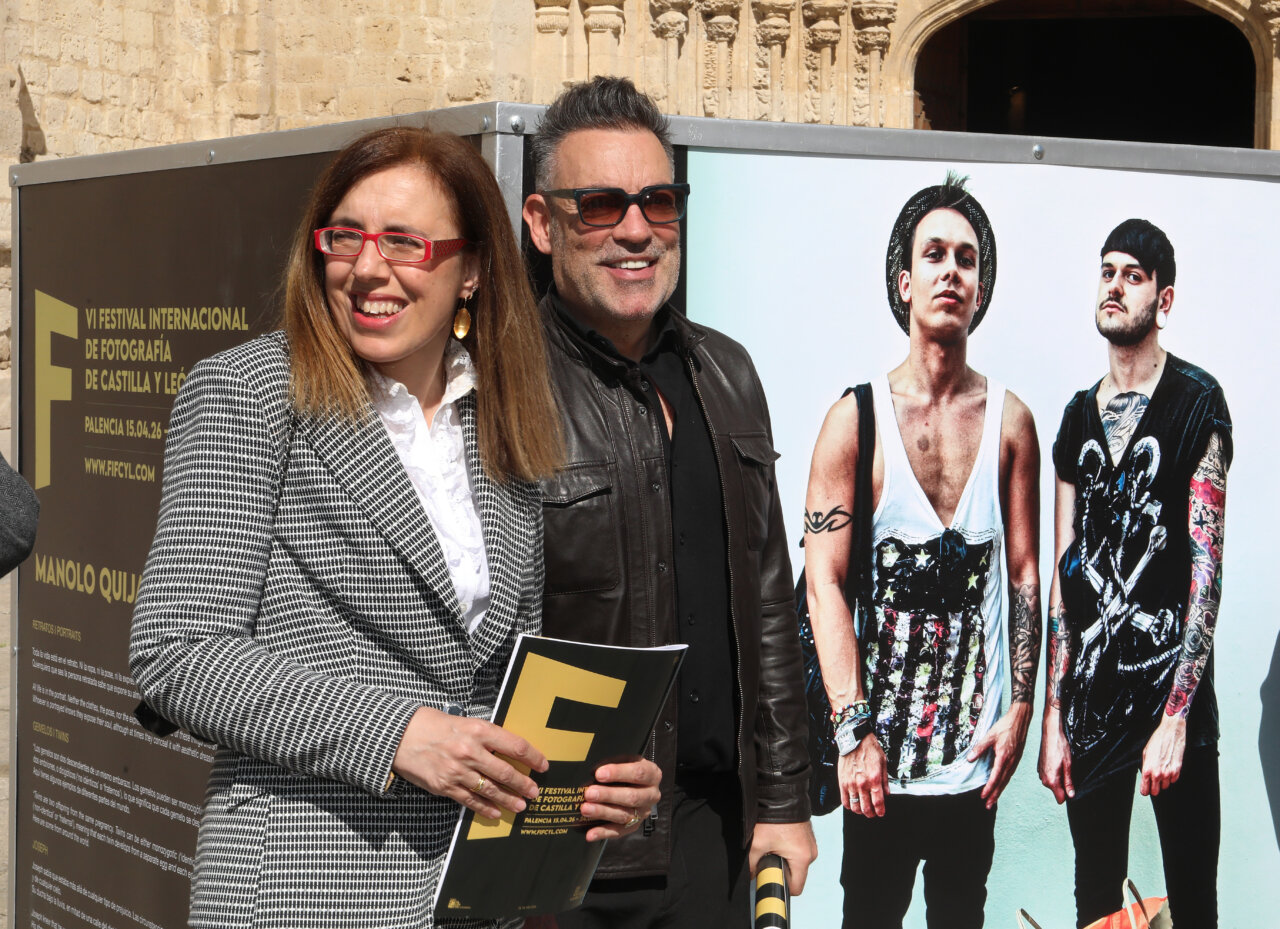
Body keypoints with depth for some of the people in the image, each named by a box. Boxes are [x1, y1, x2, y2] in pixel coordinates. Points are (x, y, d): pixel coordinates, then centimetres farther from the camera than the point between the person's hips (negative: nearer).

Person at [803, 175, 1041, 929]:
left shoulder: (1010, 421, 3)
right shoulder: (856, 420, -5)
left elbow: (1025, 575, 7)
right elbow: (825, 583, -9)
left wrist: (1021, 709, 0)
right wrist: (854, 731, -14)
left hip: (976, 749, 2)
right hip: (881, 752, -2)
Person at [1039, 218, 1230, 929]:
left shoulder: (1197, 403, -5)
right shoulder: (1079, 416, 11)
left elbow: (1207, 565, -11)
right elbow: (1064, 571, 11)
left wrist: (1175, 715, -16)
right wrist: (1053, 718, 7)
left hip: (1174, 691, -5)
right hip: (1090, 700, 5)